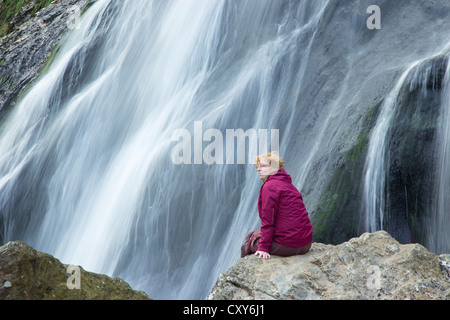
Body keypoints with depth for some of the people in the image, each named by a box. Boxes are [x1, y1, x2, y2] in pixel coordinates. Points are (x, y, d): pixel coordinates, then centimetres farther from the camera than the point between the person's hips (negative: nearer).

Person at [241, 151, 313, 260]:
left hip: (287, 246, -8)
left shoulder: (269, 186, -11)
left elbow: (268, 220, -14)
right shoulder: (288, 184, 16)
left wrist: (263, 248, -10)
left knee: (252, 237, 15)